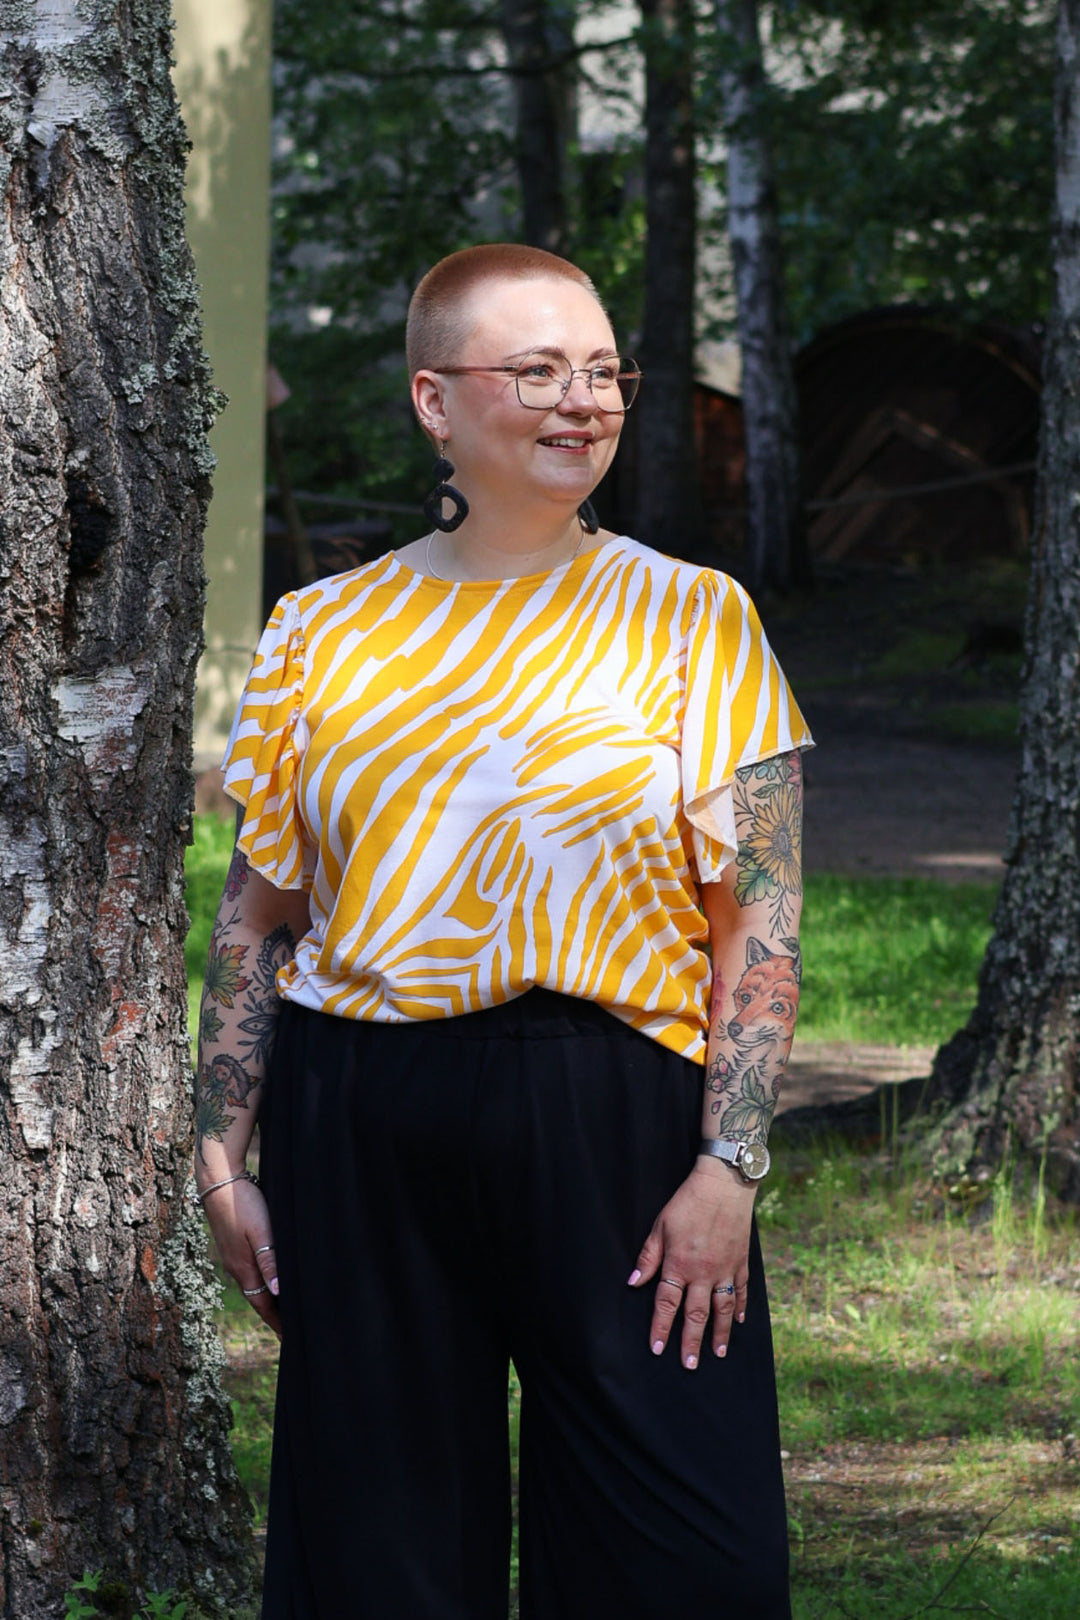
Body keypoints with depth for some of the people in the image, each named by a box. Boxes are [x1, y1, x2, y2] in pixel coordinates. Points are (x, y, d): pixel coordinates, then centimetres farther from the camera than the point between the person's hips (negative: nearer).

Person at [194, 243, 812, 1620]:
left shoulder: (690, 619, 2)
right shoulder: (322, 633, 7)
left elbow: (760, 924, -3)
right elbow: (257, 915, 11)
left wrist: (727, 1166, -11)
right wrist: (221, 1156, 5)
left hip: (611, 1118, -2)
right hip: (358, 1131, 2)